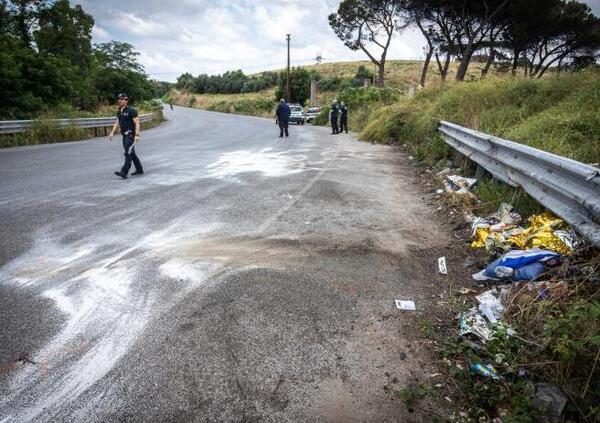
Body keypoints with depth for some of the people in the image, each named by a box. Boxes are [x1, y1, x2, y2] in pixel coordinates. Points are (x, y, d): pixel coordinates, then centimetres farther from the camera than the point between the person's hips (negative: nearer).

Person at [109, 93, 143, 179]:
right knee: (131, 153, 12)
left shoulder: (131, 110, -12)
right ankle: (139, 170, 23)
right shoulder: (119, 111, 12)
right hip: (125, 135, 9)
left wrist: (137, 135, -24)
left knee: (128, 153, -13)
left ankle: (124, 172, -17)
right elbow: (117, 123, 19)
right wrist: (112, 133, 9)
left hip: (131, 135, -9)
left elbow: (137, 123, -17)